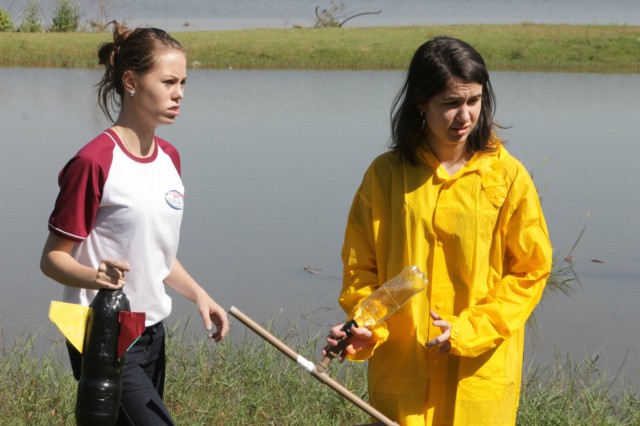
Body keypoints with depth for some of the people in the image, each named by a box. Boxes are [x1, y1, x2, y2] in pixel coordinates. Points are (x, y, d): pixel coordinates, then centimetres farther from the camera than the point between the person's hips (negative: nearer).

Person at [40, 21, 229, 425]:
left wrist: (198, 294, 5)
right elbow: (53, 258, -13)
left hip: (152, 332, 8)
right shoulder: (94, 162, -16)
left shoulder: (169, 157, 9)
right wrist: (95, 276, -33)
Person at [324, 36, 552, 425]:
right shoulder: (386, 174, 0)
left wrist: (470, 330, -10)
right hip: (400, 367, 1)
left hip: (479, 372, -1)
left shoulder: (507, 176, -4)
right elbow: (360, 264, 6)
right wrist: (365, 327, -12)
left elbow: (530, 271, 0)